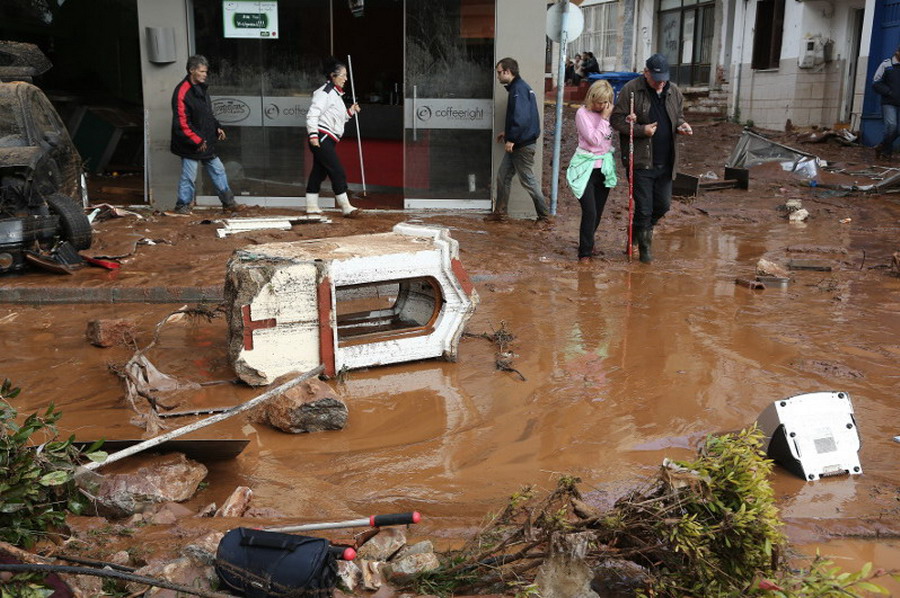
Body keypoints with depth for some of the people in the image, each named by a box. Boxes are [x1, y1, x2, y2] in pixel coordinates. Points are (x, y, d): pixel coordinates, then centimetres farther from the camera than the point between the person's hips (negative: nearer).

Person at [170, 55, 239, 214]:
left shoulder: (202, 88, 11)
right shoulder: (182, 92, -18)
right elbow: (182, 123, -20)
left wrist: (217, 127, 8)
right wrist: (197, 141, -20)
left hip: (206, 143, 9)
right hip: (191, 146, -8)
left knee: (218, 171, 11)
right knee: (188, 176, 0)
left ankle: (228, 202, 20)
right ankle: (182, 206, 14)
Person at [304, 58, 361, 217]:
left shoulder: (336, 94, 20)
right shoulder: (325, 92, -11)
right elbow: (313, 114, -19)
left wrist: (350, 112, 13)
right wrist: (313, 134, -26)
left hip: (328, 140, 10)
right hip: (321, 138, -10)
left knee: (319, 172, 13)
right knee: (338, 172, -13)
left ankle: (311, 206, 19)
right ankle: (346, 207, -12)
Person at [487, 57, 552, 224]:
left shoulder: (519, 89, -17)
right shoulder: (517, 87, 15)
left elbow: (522, 118, -28)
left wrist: (511, 139, -23)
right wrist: (507, 132, 19)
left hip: (523, 145, -10)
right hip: (516, 144, 10)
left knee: (528, 181, -2)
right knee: (503, 177, 14)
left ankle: (545, 216, 8)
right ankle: (500, 212, 23)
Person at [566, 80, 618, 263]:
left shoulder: (609, 113, 8)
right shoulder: (583, 113, -8)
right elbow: (594, 139, -16)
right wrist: (604, 118, -12)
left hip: (604, 167, 5)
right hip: (586, 168, -5)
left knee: (598, 211, 12)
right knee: (590, 212, -12)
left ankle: (587, 245, 31)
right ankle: (585, 253, -3)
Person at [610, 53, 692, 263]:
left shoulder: (674, 92, 8)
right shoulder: (631, 90, -8)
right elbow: (616, 120, -8)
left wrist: (681, 125, -1)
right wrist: (642, 130, -19)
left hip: (665, 162, 5)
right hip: (640, 160, -5)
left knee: (663, 205, 12)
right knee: (644, 208, -1)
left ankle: (639, 231, 36)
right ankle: (644, 248, 16)